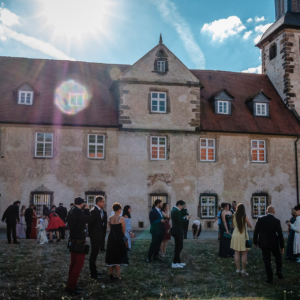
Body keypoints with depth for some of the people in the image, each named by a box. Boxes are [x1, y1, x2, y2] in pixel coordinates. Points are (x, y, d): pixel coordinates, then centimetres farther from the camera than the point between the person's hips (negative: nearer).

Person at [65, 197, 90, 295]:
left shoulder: (71, 211, 5)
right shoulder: (79, 212, -22)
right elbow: (88, 219, -10)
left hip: (73, 241, 9)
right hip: (79, 242, -9)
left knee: (73, 264, 16)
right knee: (79, 265, -3)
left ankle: (71, 284, 24)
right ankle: (70, 287, -1)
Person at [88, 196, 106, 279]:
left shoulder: (100, 211, 9)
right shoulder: (94, 211, -19)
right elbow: (90, 223, -17)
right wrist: (91, 234, -10)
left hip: (98, 235, 9)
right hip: (95, 235, -9)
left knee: (95, 253, 18)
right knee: (94, 253, -1)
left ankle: (94, 270, 30)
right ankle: (93, 274, 7)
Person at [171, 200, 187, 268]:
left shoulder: (174, 210, 13)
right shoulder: (176, 211, -19)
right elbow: (180, 221, -22)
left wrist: (183, 218, 6)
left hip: (176, 231, 11)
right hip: (178, 231, -11)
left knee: (178, 247, 17)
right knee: (179, 247, -6)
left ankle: (178, 261, 24)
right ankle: (174, 263, -3)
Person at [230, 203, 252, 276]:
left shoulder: (234, 216, -1)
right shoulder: (245, 217, -11)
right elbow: (250, 226, -2)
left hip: (235, 235, 4)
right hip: (243, 236, -3)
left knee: (237, 253, 9)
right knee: (244, 254, 4)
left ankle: (238, 270, 12)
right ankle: (243, 271, 5)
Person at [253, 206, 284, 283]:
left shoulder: (260, 219, -7)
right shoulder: (277, 221, -8)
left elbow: (256, 231, -2)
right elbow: (280, 234, -6)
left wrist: (255, 242, 10)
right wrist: (282, 246, 2)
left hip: (263, 243, 0)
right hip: (274, 243, 0)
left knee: (267, 261, 7)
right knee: (278, 256, 26)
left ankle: (270, 278, 9)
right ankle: (279, 270, 9)